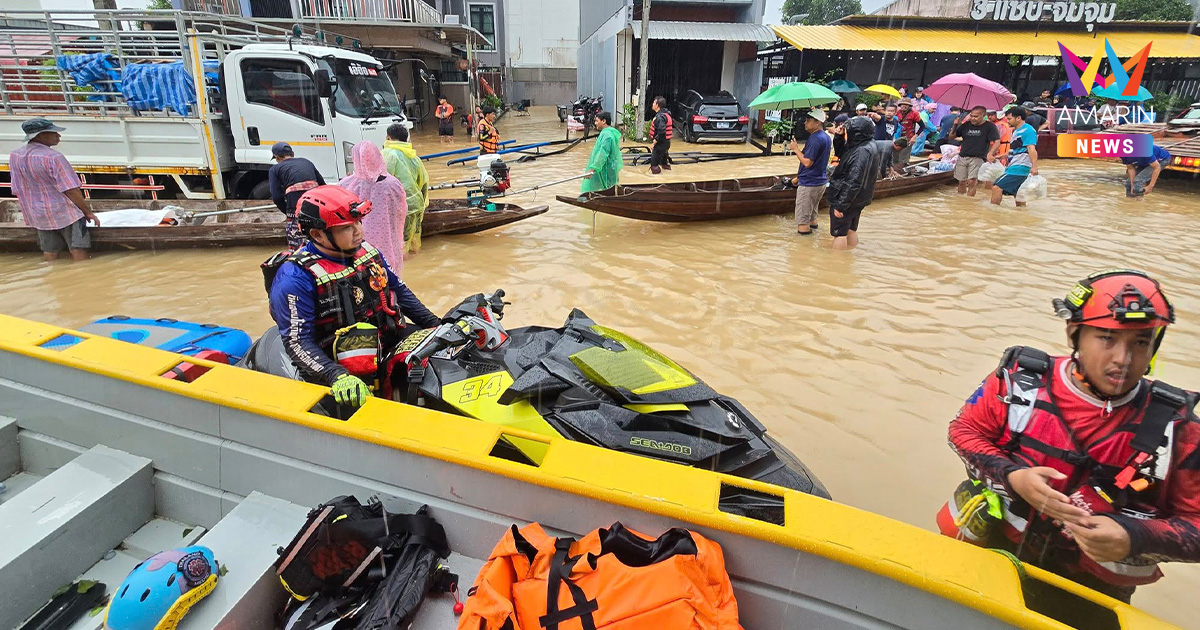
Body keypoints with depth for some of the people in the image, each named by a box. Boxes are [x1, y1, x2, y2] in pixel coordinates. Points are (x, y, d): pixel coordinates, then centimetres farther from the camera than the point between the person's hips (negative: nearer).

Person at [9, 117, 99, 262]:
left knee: (50, 254, 11)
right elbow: (71, 190, -19)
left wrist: (31, 210, 23)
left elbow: (17, 190, 12)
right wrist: (88, 211, -10)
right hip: (64, 212, -7)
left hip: (37, 215, 7)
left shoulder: (14, 155, 5)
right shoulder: (53, 157, -19)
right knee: (79, 253, -3)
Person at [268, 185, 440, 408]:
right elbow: (298, 342, -18)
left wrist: (435, 325, 10)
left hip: (392, 342, 7)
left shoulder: (366, 251, 6)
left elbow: (399, 291, 17)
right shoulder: (296, 278, -15)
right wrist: (336, 377, -34)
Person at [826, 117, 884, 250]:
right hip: (858, 200, 10)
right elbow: (841, 154, 20)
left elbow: (853, 182, -28)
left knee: (839, 232, 1)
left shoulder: (862, 152, -24)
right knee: (851, 230, 19)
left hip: (846, 199, -10)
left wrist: (840, 205, -26)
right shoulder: (869, 147, 7)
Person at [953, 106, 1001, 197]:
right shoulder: (966, 125, 10)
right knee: (962, 182, 6)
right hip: (962, 157, 4)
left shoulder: (989, 127, 0)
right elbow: (952, 136, 15)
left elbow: (997, 142, -7)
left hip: (977, 158, -4)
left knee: (972, 181, -15)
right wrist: (955, 126, -3)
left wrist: (990, 153, -24)